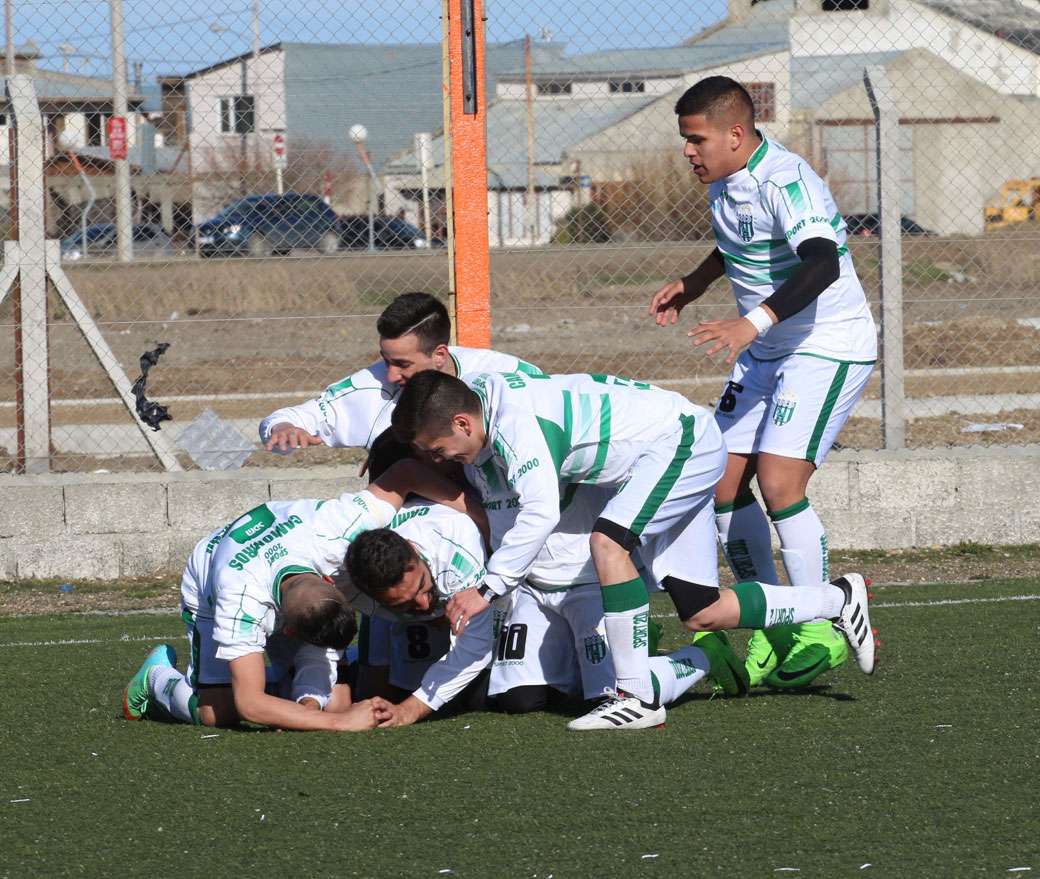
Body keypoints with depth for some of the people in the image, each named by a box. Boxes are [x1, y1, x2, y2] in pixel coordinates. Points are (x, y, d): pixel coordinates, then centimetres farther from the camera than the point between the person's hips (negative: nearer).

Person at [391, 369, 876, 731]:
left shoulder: (515, 420, -31)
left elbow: (540, 515, -41)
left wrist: (487, 590, -40)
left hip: (682, 440, -10)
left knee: (609, 540, -30)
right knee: (702, 614, 7)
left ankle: (637, 697, -25)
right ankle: (838, 599, 25)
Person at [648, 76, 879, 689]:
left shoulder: (784, 180, -24)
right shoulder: (726, 180, 6)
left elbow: (821, 264, -39)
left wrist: (751, 324, -48)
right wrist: (693, 286, 22)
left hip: (829, 348, -9)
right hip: (765, 354, 9)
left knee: (779, 483, -19)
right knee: (723, 483, 2)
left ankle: (819, 631, -5)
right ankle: (771, 632, 13)